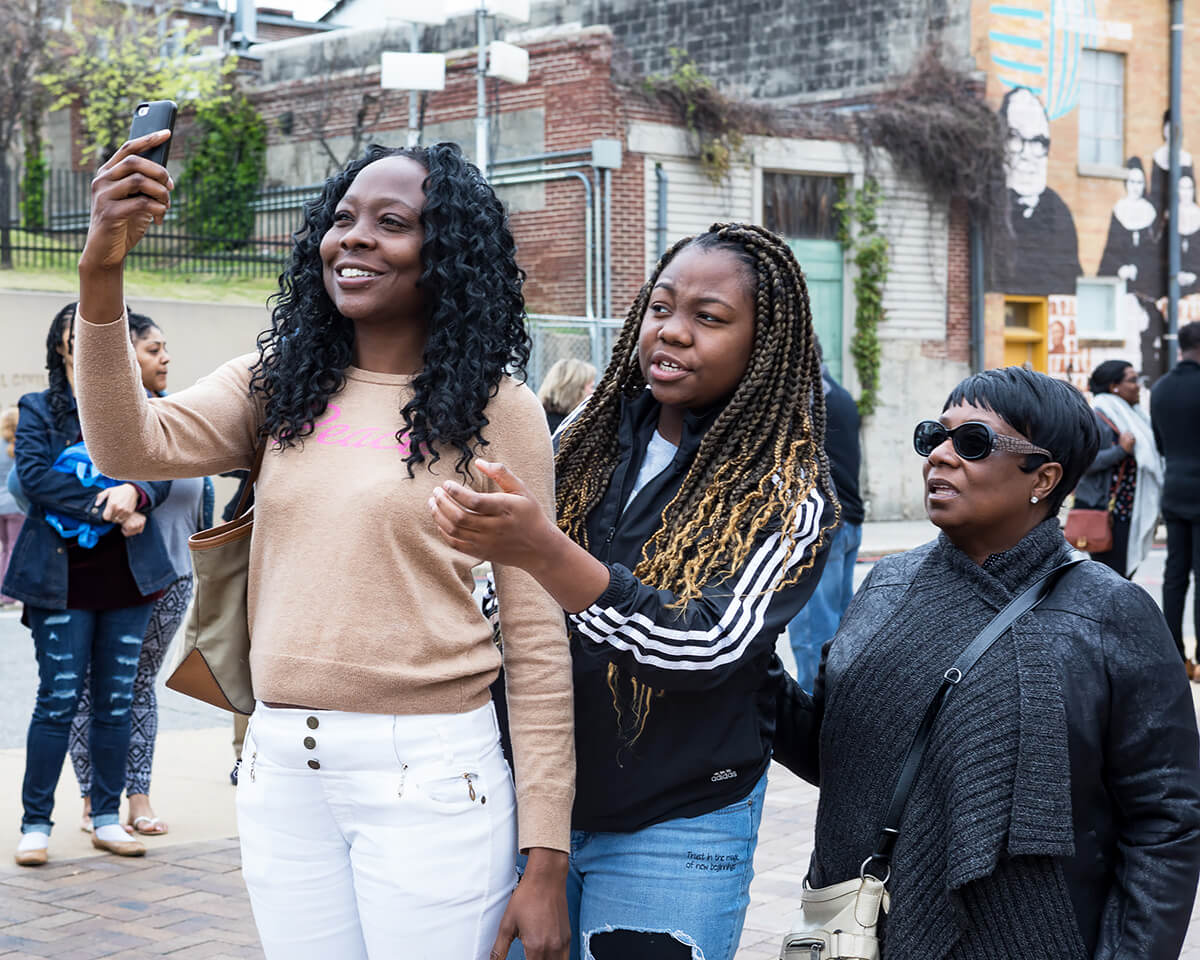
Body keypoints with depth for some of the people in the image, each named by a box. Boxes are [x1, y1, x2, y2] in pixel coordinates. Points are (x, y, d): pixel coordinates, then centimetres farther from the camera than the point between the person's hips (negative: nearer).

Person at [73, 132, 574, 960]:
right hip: (281, 768, 4)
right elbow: (132, 445, -6)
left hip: (428, 772, -4)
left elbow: (538, 637, -4)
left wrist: (546, 857, -7)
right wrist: (102, 271, -20)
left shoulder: (497, 411, -4)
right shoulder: (280, 383, 9)